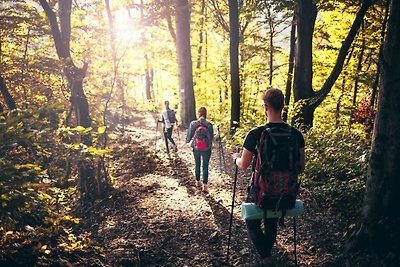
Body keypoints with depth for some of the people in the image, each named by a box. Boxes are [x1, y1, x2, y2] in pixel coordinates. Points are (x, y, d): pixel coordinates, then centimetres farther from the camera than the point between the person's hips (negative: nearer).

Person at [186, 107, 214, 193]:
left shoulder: (193, 124, -12)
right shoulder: (209, 124, -13)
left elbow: (189, 135, -4)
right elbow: (212, 137, -6)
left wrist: (187, 141, 18)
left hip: (196, 148, 2)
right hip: (207, 149, -1)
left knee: (197, 165, 20)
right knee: (205, 166, 7)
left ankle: (198, 182, 34)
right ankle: (205, 185, 5)